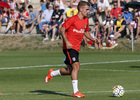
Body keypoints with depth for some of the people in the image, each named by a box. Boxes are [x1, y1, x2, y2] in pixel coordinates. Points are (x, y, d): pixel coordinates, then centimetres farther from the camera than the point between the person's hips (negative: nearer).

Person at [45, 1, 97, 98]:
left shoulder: (86, 20, 12)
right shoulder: (72, 19, -12)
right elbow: (62, 30, -10)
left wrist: (92, 39, 10)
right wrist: (66, 42, -20)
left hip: (76, 48, 8)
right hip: (69, 47, -8)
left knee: (70, 70, 12)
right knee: (76, 66, -20)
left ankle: (52, 73, 37)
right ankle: (75, 92, -19)